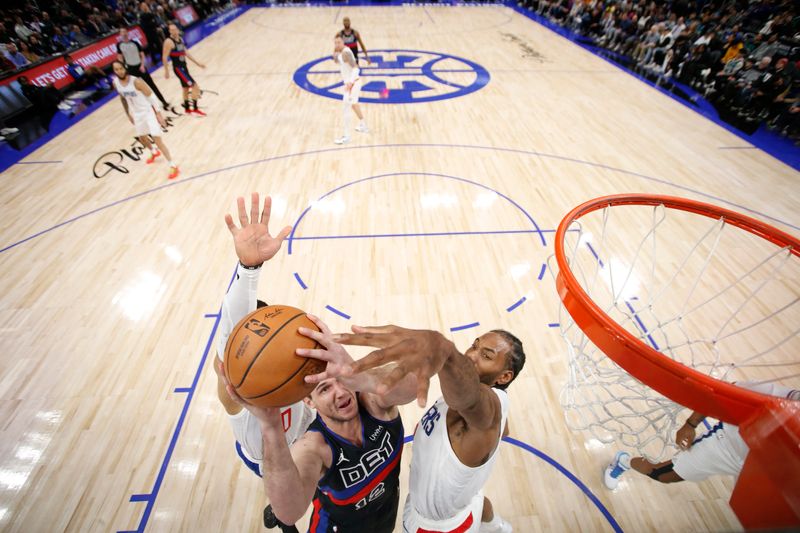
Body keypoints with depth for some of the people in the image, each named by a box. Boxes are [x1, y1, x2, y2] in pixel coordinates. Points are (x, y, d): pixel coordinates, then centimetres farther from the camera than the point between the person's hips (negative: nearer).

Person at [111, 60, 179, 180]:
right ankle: (154, 152, 52)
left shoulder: (136, 81, -20)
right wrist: (128, 114, 17)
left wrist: (158, 113, -20)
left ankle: (173, 166, -11)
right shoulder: (115, 83, -1)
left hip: (148, 112, -7)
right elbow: (123, 99, 13)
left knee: (157, 140, -15)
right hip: (137, 114, 7)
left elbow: (151, 96, -16)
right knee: (142, 138, 20)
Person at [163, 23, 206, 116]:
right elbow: (165, 57, -16)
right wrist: (166, 71, -17)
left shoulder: (180, 39, 8)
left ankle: (187, 108, 32)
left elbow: (186, 52, 20)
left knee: (186, 88, 18)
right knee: (195, 87, -14)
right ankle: (195, 109, -9)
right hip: (178, 68, -9)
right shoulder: (169, 42, -16)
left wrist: (197, 63, 19)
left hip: (184, 66, 9)